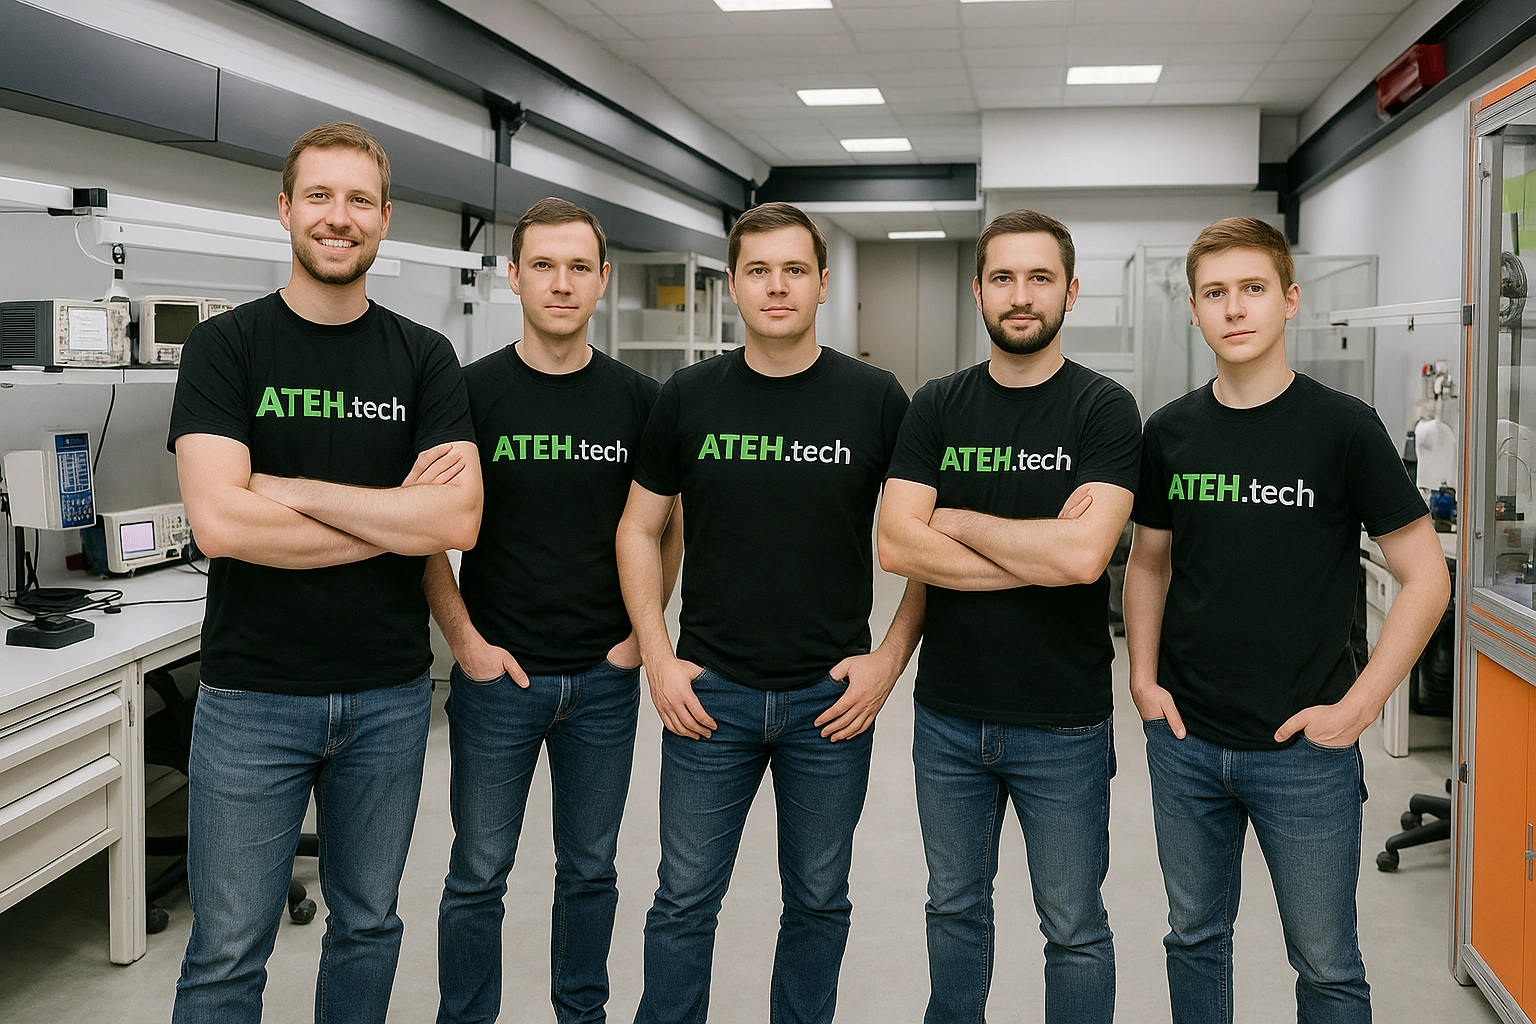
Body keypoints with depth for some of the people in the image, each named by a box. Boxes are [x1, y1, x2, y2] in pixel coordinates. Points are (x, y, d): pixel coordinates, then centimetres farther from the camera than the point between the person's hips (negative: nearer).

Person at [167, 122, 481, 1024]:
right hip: (254, 694, -2)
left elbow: (459, 520, -11)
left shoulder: (424, 358, 3)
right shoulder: (226, 347, -3)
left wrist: (292, 489, -16)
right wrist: (397, 515, -13)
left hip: (390, 695, 2)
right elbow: (220, 523, -17)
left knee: (369, 923, 18)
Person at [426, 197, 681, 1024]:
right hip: (499, 672, -2)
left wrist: (643, 630, 0)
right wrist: (464, 639, -9)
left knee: (590, 868, 15)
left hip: (605, 677, 2)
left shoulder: (638, 400, 2)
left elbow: (668, 525, 9)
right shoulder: (471, 391, -5)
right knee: (479, 875, 8)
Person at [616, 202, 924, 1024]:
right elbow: (640, 531, 7)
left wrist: (891, 657, -6)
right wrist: (658, 661, -2)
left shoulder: (874, 399, -3)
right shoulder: (688, 397, 1)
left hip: (833, 698, 0)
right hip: (708, 693, 1)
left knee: (818, 900, 14)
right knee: (684, 900, 8)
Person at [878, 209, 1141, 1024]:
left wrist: (957, 520, -10)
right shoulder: (937, 407, 3)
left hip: (1063, 721, -3)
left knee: (1074, 927, 11)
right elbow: (897, 545, -10)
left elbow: (1082, 553, -22)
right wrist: (1039, 551, -16)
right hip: (949, 713, 4)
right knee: (955, 907, 20)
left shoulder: (1104, 410, -8)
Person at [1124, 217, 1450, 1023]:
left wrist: (1359, 706, -12)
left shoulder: (1342, 427, -8)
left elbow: (1425, 577, -7)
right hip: (1185, 738, 3)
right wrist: (1143, 677, 2)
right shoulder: (1170, 431, 2)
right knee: (1194, 935, 18)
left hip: (1305, 747, -3)